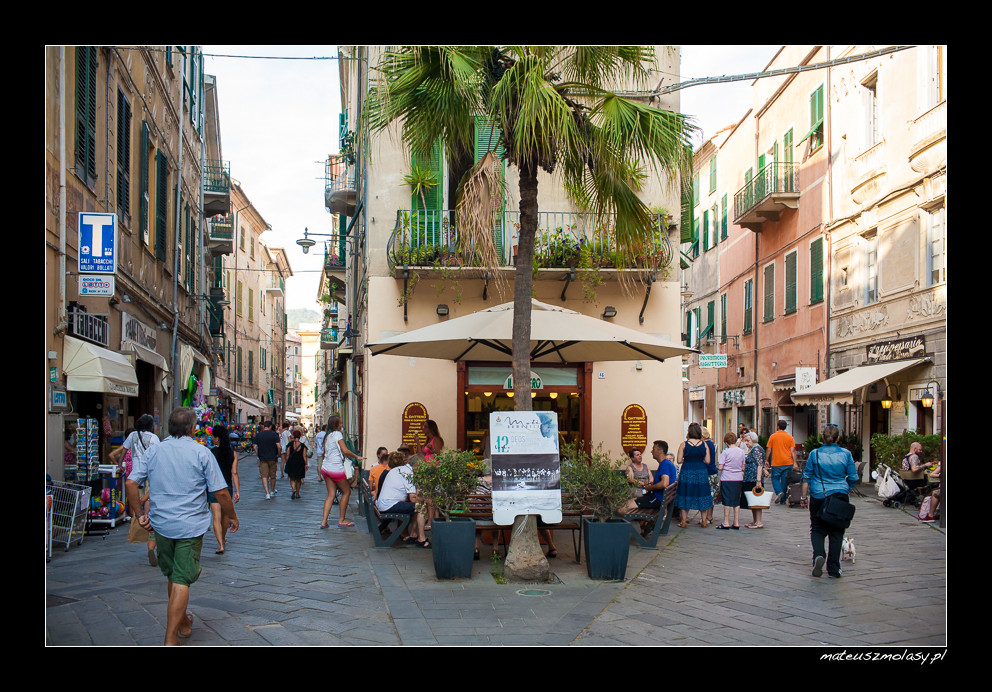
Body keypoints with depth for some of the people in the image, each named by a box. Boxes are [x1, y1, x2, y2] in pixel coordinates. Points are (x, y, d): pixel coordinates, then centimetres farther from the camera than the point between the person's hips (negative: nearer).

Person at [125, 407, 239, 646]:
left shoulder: (154, 451, 3)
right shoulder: (201, 453, -7)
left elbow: (130, 484, -2)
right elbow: (221, 492, -9)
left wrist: (139, 514, 7)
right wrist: (231, 516, 6)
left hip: (161, 525, 4)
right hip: (191, 526, -4)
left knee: (173, 576, 20)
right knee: (182, 581, -2)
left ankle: (183, 622, 38)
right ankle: (170, 639, -7)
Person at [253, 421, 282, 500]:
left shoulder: (258, 435, 0)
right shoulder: (274, 434, -5)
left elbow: (255, 446, -1)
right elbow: (279, 446, -12)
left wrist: (257, 455, 13)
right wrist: (278, 454, 4)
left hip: (262, 458, 0)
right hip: (272, 458, 0)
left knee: (264, 476, -2)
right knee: (273, 475, 16)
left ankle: (267, 493, -16)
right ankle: (272, 491, 30)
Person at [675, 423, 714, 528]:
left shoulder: (683, 445, -7)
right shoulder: (704, 445, -2)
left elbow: (679, 461, -7)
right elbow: (707, 461, -2)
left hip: (687, 472, -1)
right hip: (701, 472, 1)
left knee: (685, 495, 8)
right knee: (702, 496, 11)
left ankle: (684, 520, 9)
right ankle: (704, 521, 15)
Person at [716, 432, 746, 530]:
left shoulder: (725, 452, -11)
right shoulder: (741, 452, 4)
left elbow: (720, 467, -12)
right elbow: (743, 468, 10)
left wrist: (717, 467, 9)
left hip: (727, 479, -4)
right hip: (738, 479, 4)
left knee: (727, 501, 1)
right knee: (737, 501, 10)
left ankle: (726, 523, 4)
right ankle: (736, 523, 12)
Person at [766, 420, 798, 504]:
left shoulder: (773, 436, 0)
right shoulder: (790, 437, 2)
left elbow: (769, 450, 1)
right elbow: (792, 451, -3)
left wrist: (766, 460, 9)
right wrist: (795, 463, -3)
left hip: (776, 463, -1)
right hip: (787, 463, 2)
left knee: (775, 478, 10)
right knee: (785, 480, 8)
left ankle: (779, 492, -16)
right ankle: (783, 500, 11)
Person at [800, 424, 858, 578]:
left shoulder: (815, 454, -3)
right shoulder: (846, 454, -1)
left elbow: (806, 477, -1)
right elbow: (853, 478, 3)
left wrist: (804, 496, 8)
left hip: (818, 496, -1)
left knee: (817, 529, 10)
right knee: (836, 532, 9)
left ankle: (818, 555, -16)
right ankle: (833, 568, 10)